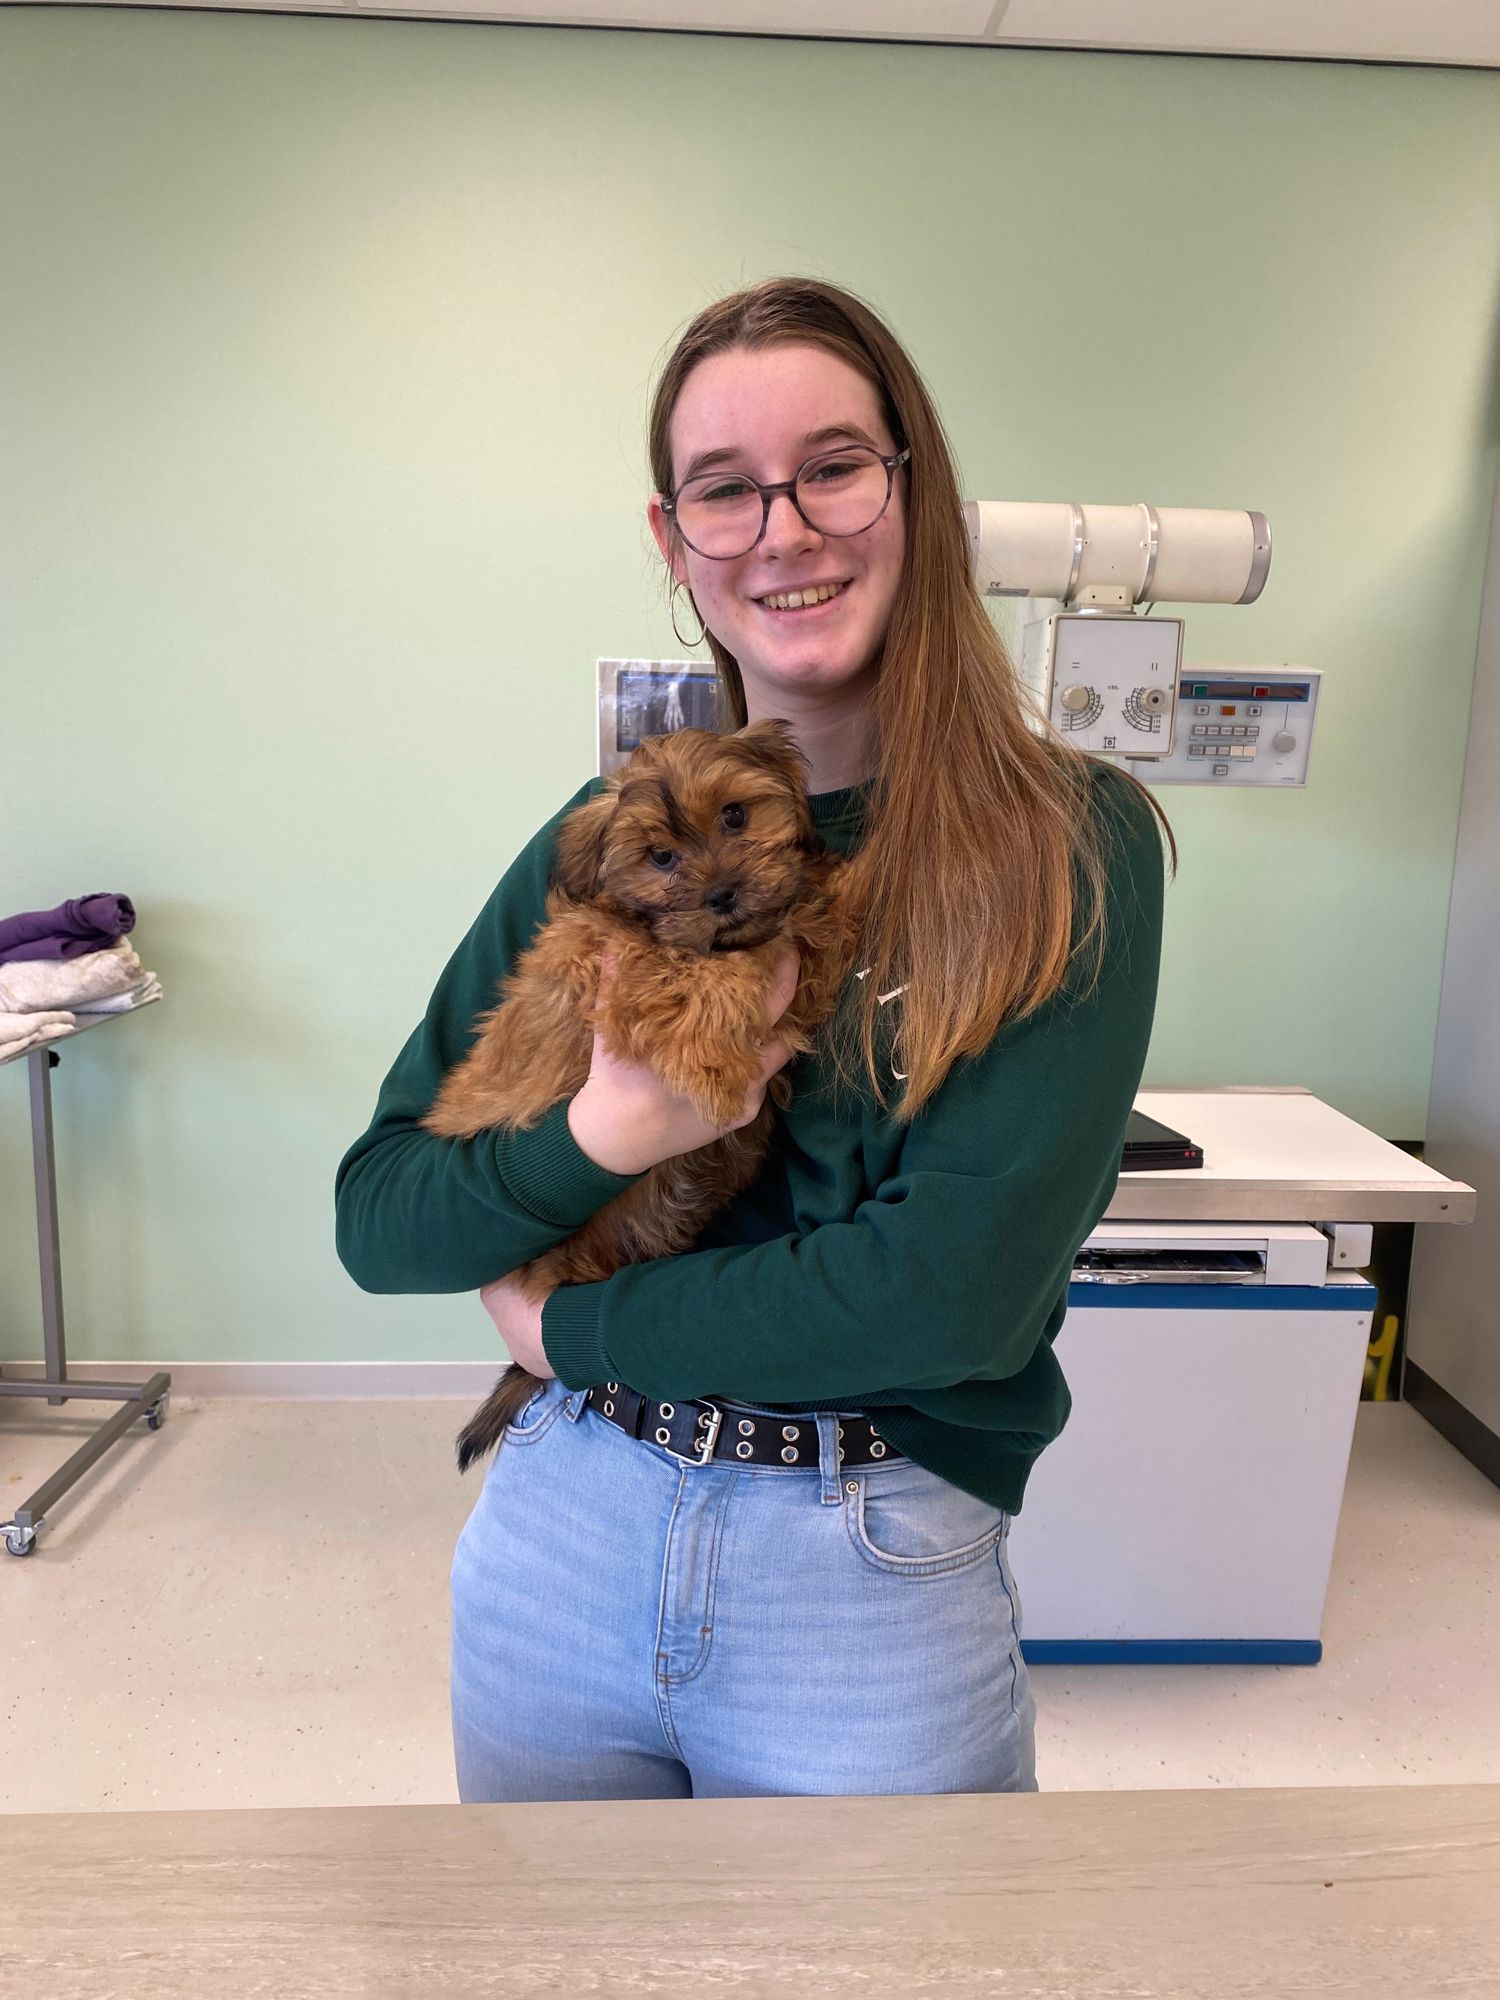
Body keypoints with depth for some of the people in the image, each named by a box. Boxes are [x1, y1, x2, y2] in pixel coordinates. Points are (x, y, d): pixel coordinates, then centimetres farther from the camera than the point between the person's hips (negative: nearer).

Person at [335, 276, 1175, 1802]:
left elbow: (963, 1283, -20)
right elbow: (374, 1219, -2)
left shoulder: (1073, 845, -11)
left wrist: (571, 1328, -10)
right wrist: (598, 1135, -21)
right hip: (559, 1526, 4)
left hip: (876, 1579, -3)